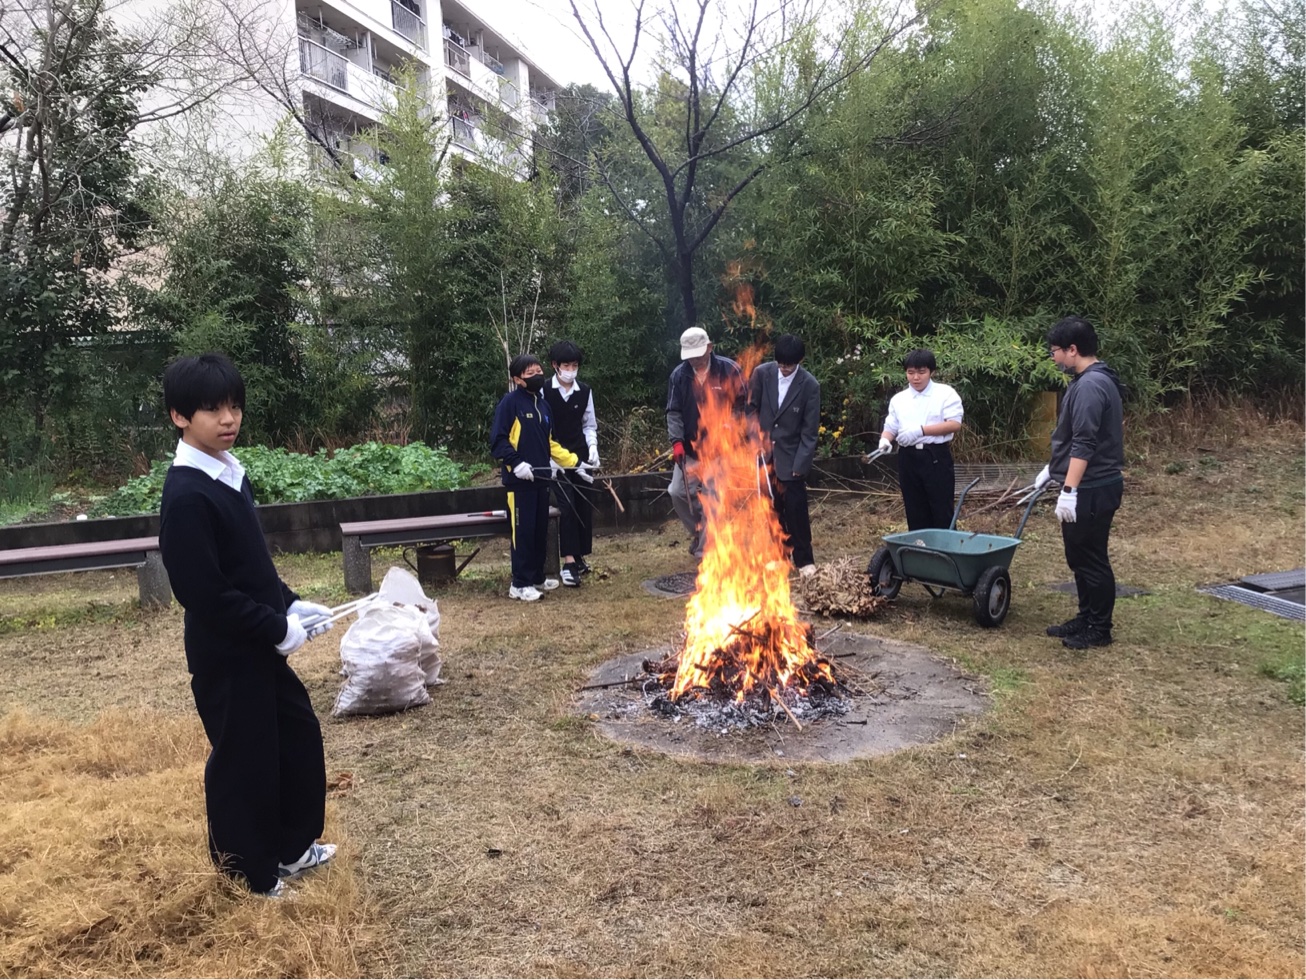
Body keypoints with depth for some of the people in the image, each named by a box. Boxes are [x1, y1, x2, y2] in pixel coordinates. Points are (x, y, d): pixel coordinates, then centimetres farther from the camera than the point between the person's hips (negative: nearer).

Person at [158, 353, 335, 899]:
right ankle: (252, 876, 28)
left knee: (299, 735, 19)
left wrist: (290, 605, 4)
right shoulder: (186, 495, -22)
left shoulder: (230, 473, 6)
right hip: (225, 654, -9)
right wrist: (278, 628, -19)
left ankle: (292, 847, 38)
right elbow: (204, 593, -25)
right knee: (242, 758, 7)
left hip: (260, 644, 9)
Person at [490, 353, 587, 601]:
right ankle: (520, 584, 6)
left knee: (541, 531, 13)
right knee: (523, 531, -3)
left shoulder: (542, 404, 15)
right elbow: (498, 440, -13)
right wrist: (516, 462, -24)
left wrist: (575, 462, 20)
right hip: (520, 480, -7)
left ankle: (537, 578, 26)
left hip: (541, 478, 7)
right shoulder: (510, 402, -8)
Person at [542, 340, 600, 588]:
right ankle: (569, 562, -10)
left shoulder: (585, 391, 5)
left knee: (585, 505, 7)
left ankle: (579, 556, 20)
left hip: (581, 456, 4)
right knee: (566, 506, -10)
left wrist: (593, 448, -2)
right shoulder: (544, 391, -7)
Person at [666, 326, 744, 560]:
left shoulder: (729, 370, -9)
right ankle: (698, 532, 29)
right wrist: (677, 441, -17)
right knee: (679, 492, 4)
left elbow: (741, 406, -5)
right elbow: (673, 412, -2)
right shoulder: (679, 375, -2)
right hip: (690, 448, 4)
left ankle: (706, 548, 8)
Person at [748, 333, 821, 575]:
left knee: (796, 509, -1)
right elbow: (751, 409, 5)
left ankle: (804, 560, 11)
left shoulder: (810, 386, -11)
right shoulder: (762, 373, -5)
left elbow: (809, 431, -9)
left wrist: (799, 465, -13)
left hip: (791, 456, -2)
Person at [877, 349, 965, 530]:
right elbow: (890, 427, 12)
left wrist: (921, 430, -19)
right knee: (915, 514, 9)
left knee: (942, 513, -2)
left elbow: (955, 424, -10)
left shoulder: (945, 393, 0)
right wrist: (885, 440, -12)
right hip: (908, 458, 4)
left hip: (936, 457, -4)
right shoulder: (898, 399, 12)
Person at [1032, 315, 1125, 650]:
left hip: (1091, 490, -10)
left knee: (1092, 559, -1)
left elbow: (1084, 443, -26)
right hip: (1088, 486, 10)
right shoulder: (1090, 380, 14)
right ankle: (1086, 619, 26)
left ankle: (1100, 629, 9)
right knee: (1080, 557, 16)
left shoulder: (1090, 385, -20)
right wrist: (1052, 470, 28)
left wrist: (1069, 490, -27)